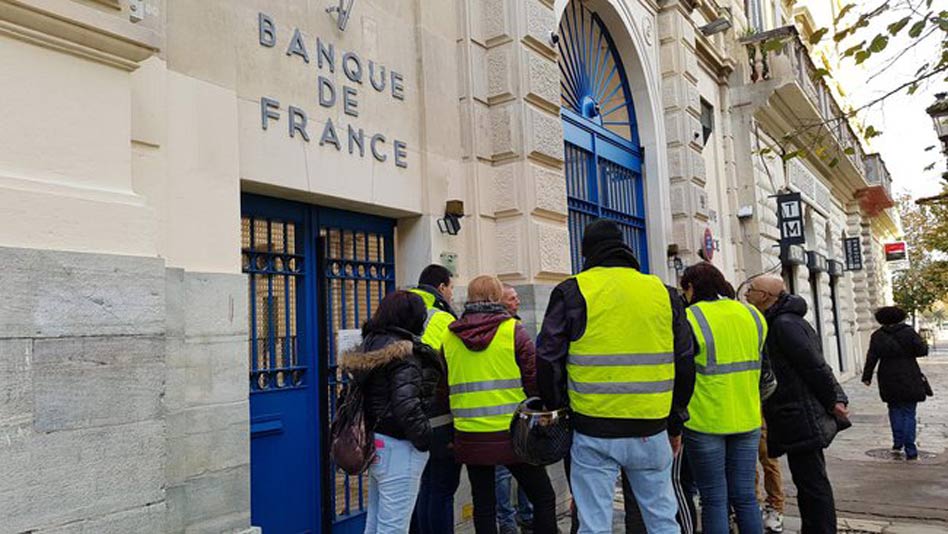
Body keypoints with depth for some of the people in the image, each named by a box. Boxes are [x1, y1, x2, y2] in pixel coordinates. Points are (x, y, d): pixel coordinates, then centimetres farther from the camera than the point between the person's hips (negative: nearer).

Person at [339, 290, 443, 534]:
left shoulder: (370, 344, 11)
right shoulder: (404, 352, -16)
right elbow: (406, 405, -23)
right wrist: (425, 440, -13)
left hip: (374, 443, 9)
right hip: (398, 448, -9)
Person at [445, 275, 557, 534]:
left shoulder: (449, 336, 3)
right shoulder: (513, 330, -6)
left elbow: (443, 386, 8)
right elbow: (535, 381, -7)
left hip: (469, 437, 3)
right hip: (511, 434, -3)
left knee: (483, 504, 14)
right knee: (543, 498, 11)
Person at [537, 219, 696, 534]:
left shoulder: (571, 292, -2)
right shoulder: (663, 292, 8)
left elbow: (548, 362, -3)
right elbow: (684, 364, 12)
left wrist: (556, 412, 12)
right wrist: (676, 423, 21)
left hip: (594, 433, -3)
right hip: (652, 432, 3)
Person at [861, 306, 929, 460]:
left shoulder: (877, 336, -1)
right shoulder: (908, 331, -4)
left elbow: (871, 358, -3)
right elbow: (921, 350, -7)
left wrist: (867, 377, 3)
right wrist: (924, 344, 16)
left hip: (889, 381, 1)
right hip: (909, 379, -1)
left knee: (895, 410, 18)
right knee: (909, 413, 3)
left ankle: (897, 444, 12)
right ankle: (910, 452, 1)